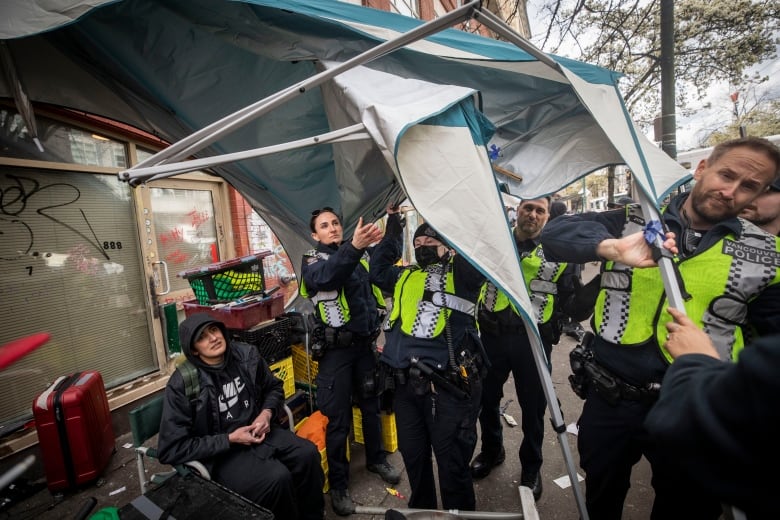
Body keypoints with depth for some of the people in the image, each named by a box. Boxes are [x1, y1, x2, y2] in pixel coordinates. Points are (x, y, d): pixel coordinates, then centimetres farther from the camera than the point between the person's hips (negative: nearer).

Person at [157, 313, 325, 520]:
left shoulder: (246, 354, -6)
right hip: (220, 453, -4)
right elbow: (172, 449, -15)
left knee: (308, 454, -18)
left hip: (256, 430, 4)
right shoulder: (182, 385, -18)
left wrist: (267, 413, -11)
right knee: (278, 478, -27)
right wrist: (230, 439, -19)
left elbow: (274, 388, 10)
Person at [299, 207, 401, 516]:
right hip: (336, 349, -4)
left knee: (371, 404, 20)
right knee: (337, 417, 5)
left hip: (365, 343, 5)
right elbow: (327, 277, -33)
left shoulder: (362, 255, 8)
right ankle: (338, 483, 27)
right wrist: (354, 246, -46)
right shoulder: (313, 261, -8)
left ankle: (376, 459, 44)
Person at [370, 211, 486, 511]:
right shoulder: (405, 277, 18)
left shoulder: (460, 273, 2)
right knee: (413, 456, 23)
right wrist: (393, 228, 15)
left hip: (449, 384, -5)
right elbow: (377, 270, 15)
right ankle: (421, 508, 48)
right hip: (405, 384, 6)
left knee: (452, 462, 10)